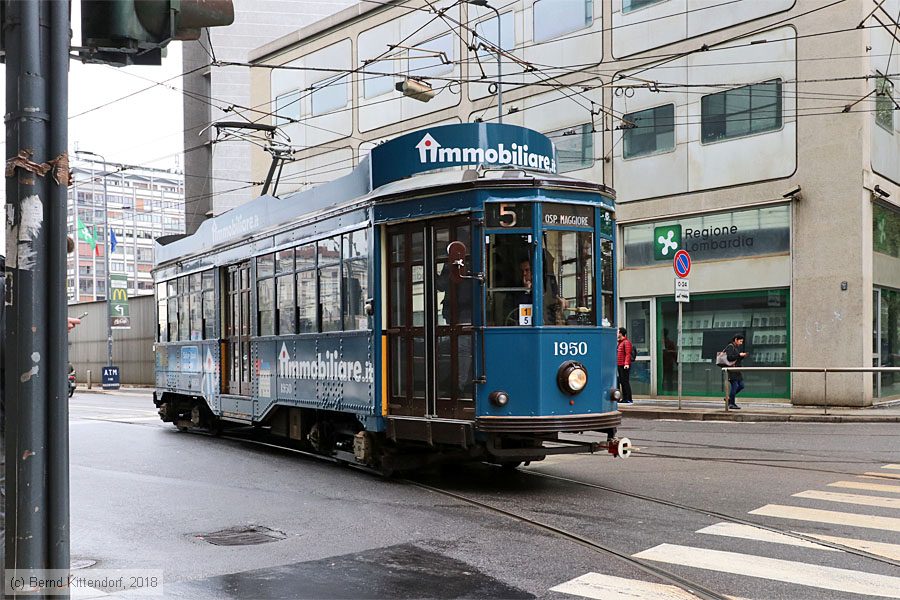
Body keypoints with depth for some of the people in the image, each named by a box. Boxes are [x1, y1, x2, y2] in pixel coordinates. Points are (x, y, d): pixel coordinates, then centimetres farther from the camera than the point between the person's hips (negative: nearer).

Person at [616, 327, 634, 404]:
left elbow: (628, 354, -19)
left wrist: (626, 363, -27)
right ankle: (624, 398, 17)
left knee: (625, 381, -10)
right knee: (622, 382, 11)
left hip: (624, 366, -10)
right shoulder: (620, 342, 20)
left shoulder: (626, 342, -11)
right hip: (620, 365, 10)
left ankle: (628, 399, -8)